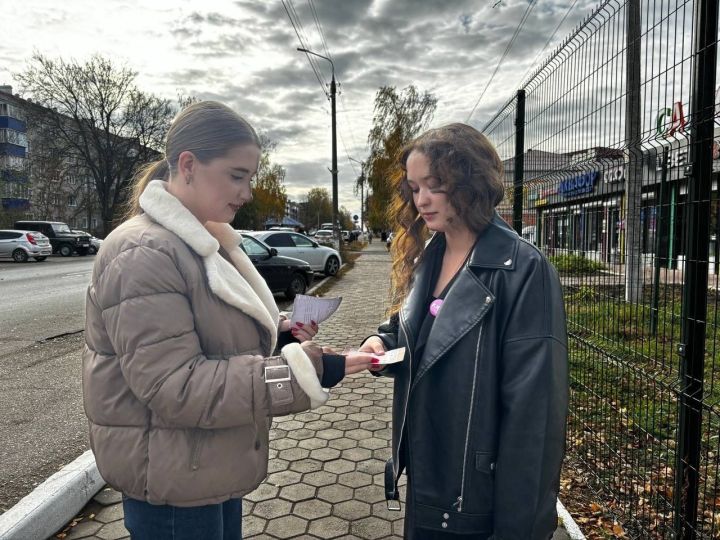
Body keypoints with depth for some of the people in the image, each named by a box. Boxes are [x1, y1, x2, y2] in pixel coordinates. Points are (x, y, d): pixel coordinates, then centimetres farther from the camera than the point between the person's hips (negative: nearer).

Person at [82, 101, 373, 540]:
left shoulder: (204, 241, 7)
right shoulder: (143, 255, -23)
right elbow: (173, 385, -28)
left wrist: (277, 335, -2)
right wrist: (297, 372, -32)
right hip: (172, 479, -9)